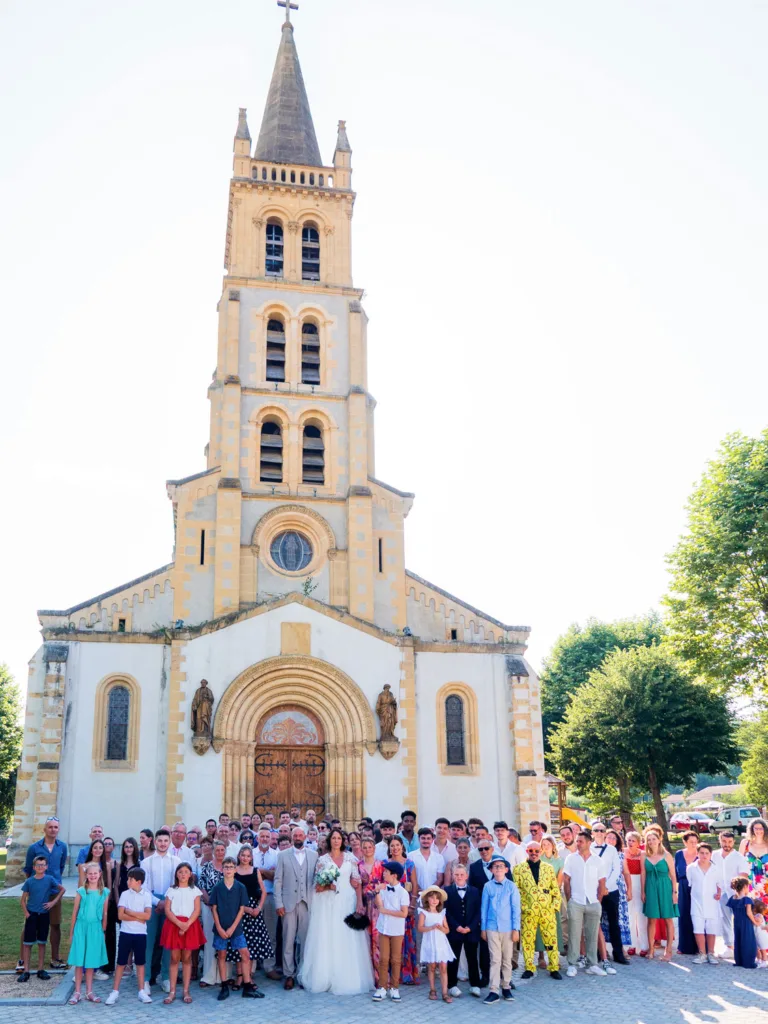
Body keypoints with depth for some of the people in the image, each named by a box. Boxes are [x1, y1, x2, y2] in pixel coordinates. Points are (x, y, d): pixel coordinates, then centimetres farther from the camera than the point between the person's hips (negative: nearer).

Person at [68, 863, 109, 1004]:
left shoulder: (104, 892, 2)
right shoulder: (81, 891, -3)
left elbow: (105, 914, 8)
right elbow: (75, 913, 2)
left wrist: (103, 931, 9)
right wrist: (71, 933, 4)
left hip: (96, 929, 2)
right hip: (81, 927, -1)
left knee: (91, 961, 8)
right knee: (79, 961, 1)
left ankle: (89, 992, 17)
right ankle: (77, 992, 10)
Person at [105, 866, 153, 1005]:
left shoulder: (146, 895, -2)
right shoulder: (125, 894, -2)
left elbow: (147, 915, -11)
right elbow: (120, 915, -9)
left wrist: (130, 912, -12)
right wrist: (138, 918, -11)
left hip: (140, 934, 0)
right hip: (126, 933, 0)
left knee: (140, 962, 8)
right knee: (121, 962, 3)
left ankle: (142, 991, 15)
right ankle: (115, 992, 10)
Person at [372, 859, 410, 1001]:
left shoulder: (402, 892, -11)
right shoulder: (383, 888, 0)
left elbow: (404, 913, -16)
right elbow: (379, 906, -7)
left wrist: (385, 911, -14)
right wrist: (377, 892, -18)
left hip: (397, 931, -3)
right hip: (383, 929, 3)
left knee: (395, 959, 6)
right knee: (383, 959, 5)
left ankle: (394, 987, 17)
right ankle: (382, 987, 12)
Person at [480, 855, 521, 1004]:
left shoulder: (511, 886, -4)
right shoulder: (488, 886, -2)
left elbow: (516, 908, -2)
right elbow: (484, 908, 4)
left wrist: (516, 929, -4)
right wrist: (483, 928, 5)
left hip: (507, 928, 0)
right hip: (492, 928, 0)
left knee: (507, 959, 11)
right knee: (495, 959, 0)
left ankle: (506, 987, 24)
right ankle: (493, 991, 3)